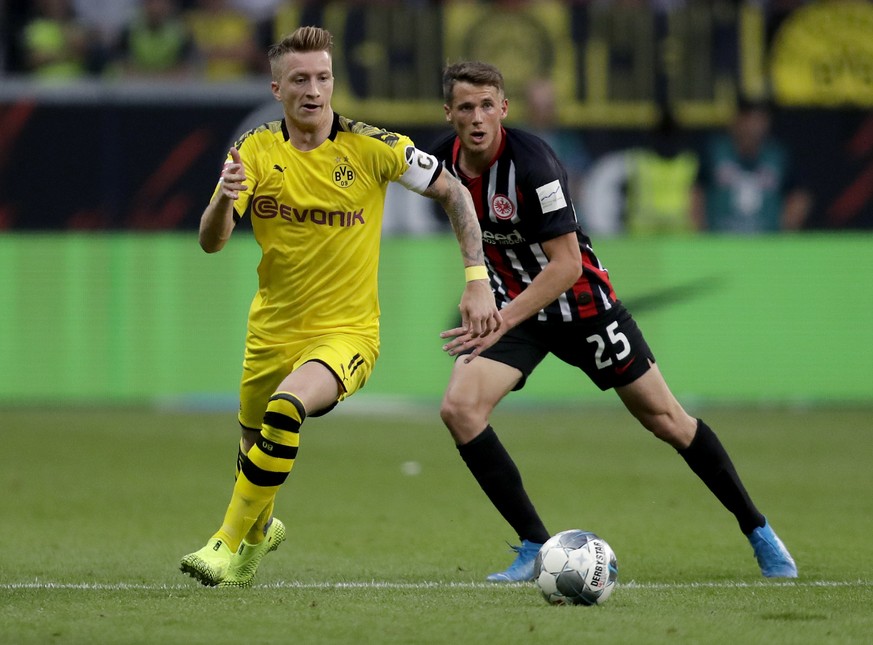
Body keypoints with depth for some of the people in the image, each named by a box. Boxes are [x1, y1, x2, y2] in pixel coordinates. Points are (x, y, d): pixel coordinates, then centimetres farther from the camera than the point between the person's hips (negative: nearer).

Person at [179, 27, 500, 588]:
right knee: (253, 446, 16)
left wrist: (478, 280, -8)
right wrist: (224, 199, -34)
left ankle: (232, 546, -20)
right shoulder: (255, 152, -4)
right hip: (272, 328, 4)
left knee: (285, 411, -31)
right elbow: (211, 242, -11)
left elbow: (453, 193, -1)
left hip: (347, 331, -4)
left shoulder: (371, 148, -11)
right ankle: (262, 528, 52)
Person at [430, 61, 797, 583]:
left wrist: (502, 322, -34)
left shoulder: (531, 163, -28)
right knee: (459, 408, -17)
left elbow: (566, 265, -28)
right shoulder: (444, 159, -8)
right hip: (511, 304, 5)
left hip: (580, 301, -5)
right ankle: (537, 548, -8)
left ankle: (759, 533, 21)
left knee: (664, 418, 3)